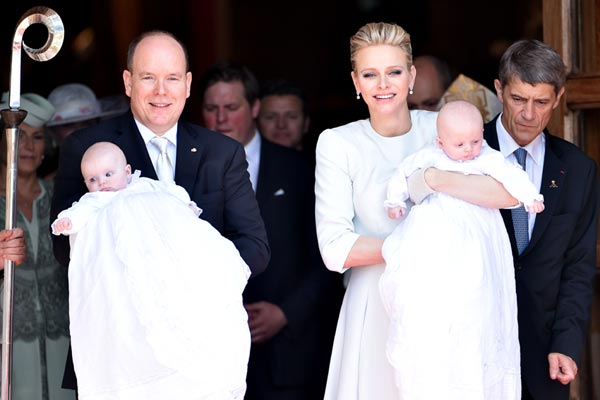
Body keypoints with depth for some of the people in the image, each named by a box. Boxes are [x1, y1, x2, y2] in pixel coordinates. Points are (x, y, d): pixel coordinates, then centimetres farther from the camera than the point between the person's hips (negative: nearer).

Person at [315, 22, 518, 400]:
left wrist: (433, 178, -21)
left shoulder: (442, 127, 0)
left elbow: (513, 193, -14)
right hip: (376, 302, -1)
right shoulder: (337, 143, -4)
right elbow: (335, 250, -11)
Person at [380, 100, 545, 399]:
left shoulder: (488, 159, -2)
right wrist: (395, 201, 12)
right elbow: (404, 172, 15)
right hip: (433, 227, 2)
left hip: (473, 235, -2)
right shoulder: (429, 157, 5)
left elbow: (510, 174, -13)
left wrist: (530, 196, -26)